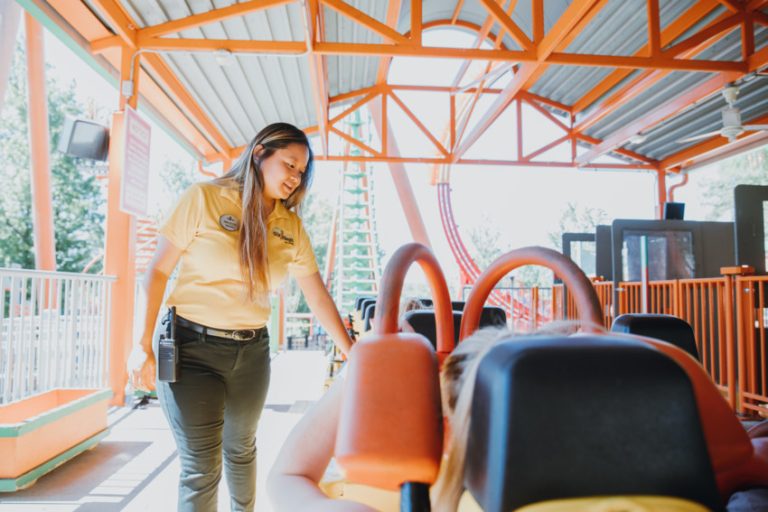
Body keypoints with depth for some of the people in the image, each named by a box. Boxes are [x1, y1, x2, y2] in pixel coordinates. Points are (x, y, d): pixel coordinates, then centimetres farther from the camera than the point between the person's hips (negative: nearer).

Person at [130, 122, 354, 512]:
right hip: (192, 347, -4)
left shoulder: (290, 226, 3)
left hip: (252, 351, 4)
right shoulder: (204, 199, -9)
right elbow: (158, 271, -6)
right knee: (201, 467, -2)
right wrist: (144, 345, -10)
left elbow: (317, 296, 5)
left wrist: (352, 354, 3)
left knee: (241, 450, 21)